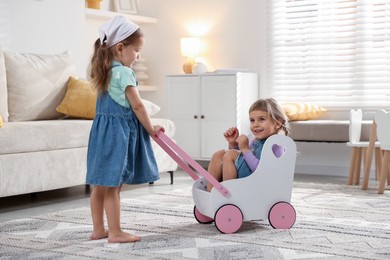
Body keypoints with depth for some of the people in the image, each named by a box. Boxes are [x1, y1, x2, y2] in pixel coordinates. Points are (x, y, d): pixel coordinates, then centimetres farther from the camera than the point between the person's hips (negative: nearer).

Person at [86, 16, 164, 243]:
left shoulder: (104, 71, 14)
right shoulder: (124, 72, -14)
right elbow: (137, 105, -14)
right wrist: (151, 129, -2)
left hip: (103, 128, 9)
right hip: (118, 131, -9)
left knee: (101, 184, 12)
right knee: (113, 185, -4)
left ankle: (98, 229, 20)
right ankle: (115, 232, 3)